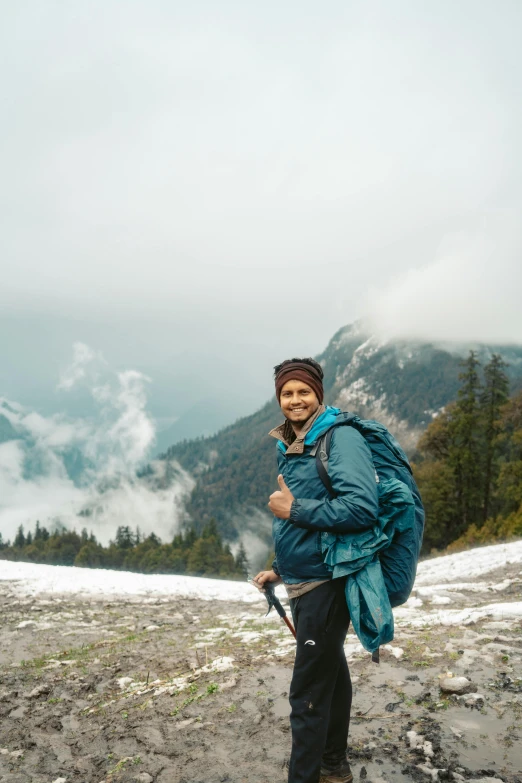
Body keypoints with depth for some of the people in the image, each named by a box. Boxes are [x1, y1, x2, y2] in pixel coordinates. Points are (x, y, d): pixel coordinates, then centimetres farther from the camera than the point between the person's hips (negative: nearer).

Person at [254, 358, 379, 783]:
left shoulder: (341, 438, -15)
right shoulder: (290, 448, 11)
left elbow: (362, 508, -27)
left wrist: (294, 509, -21)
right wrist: (278, 569, 15)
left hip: (326, 583, -9)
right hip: (304, 583, 9)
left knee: (309, 694, -2)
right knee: (330, 672, 22)